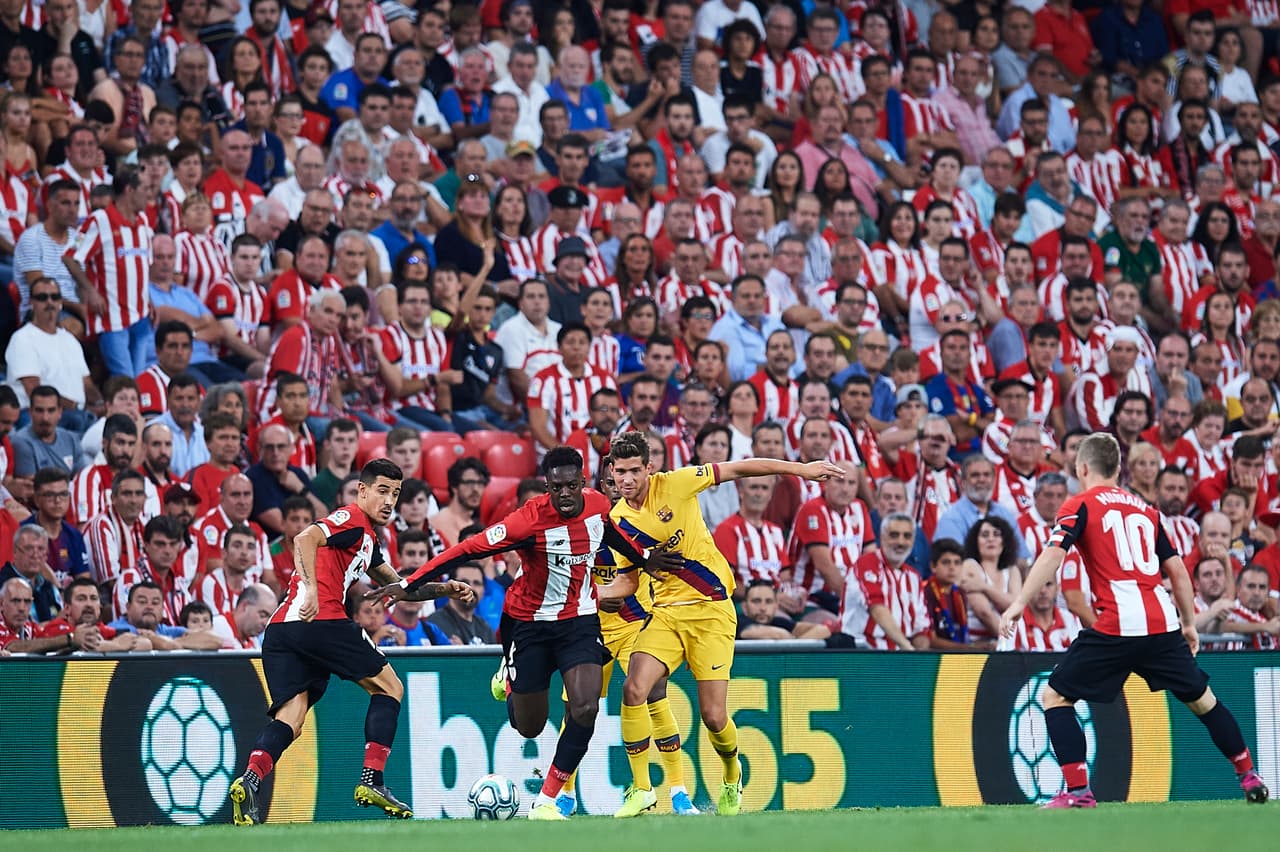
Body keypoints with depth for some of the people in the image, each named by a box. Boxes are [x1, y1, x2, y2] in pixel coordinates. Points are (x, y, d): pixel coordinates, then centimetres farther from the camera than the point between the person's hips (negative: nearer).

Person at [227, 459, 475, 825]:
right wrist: (311, 589, -29)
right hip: (321, 621, -9)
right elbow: (305, 539, -17)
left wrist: (444, 589, 29)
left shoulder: (368, 539, 30)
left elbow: (399, 586, 40)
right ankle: (371, 781, -2)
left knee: (289, 720, 0)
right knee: (389, 687, 7)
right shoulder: (352, 518, 0)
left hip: (280, 629, 9)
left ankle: (249, 780, -25)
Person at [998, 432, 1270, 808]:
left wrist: (1019, 603, -15)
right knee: (1201, 698, 23)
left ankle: (1078, 790, -8)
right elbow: (1177, 569, 21)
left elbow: (1053, 554, -10)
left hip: (1116, 626, -5)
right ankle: (1249, 776, 29)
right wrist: (1189, 623, 29)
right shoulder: (1145, 509, 21)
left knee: (1054, 696, 4)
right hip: (1163, 621, 5)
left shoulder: (1080, 505, 6)